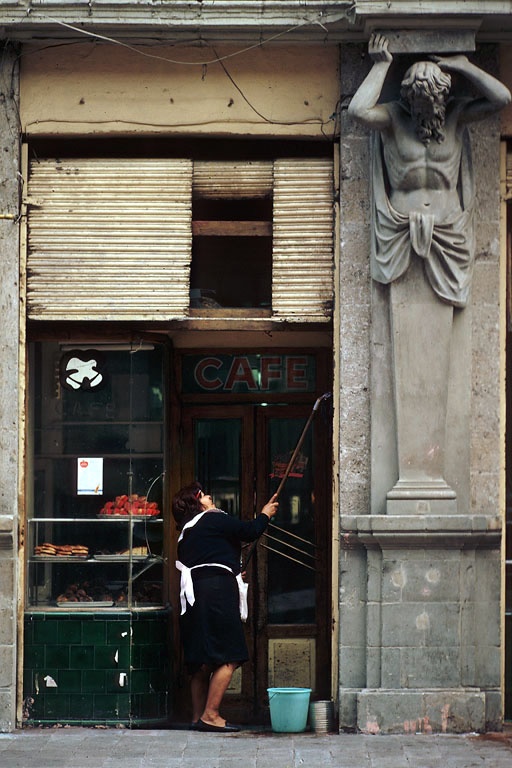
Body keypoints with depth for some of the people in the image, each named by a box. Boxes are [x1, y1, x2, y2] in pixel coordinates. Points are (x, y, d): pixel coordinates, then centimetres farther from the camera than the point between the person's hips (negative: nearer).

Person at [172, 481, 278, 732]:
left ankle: (198, 716, 12)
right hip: (217, 593, -9)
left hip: (192, 595, 9)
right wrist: (265, 514, 20)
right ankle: (210, 715, -14)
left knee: (202, 662, 11)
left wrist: (233, 572, 34)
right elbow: (249, 531, -1)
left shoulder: (186, 533, 23)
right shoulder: (213, 519, -1)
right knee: (228, 658, -9)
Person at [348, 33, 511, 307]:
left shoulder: (455, 115, 1)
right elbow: (359, 110, -26)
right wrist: (381, 66, -18)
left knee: (452, 294, 3)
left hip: (447, 223, 1)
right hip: (401, 223, -1)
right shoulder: (393, 117, -6)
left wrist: (463, 66, -9)